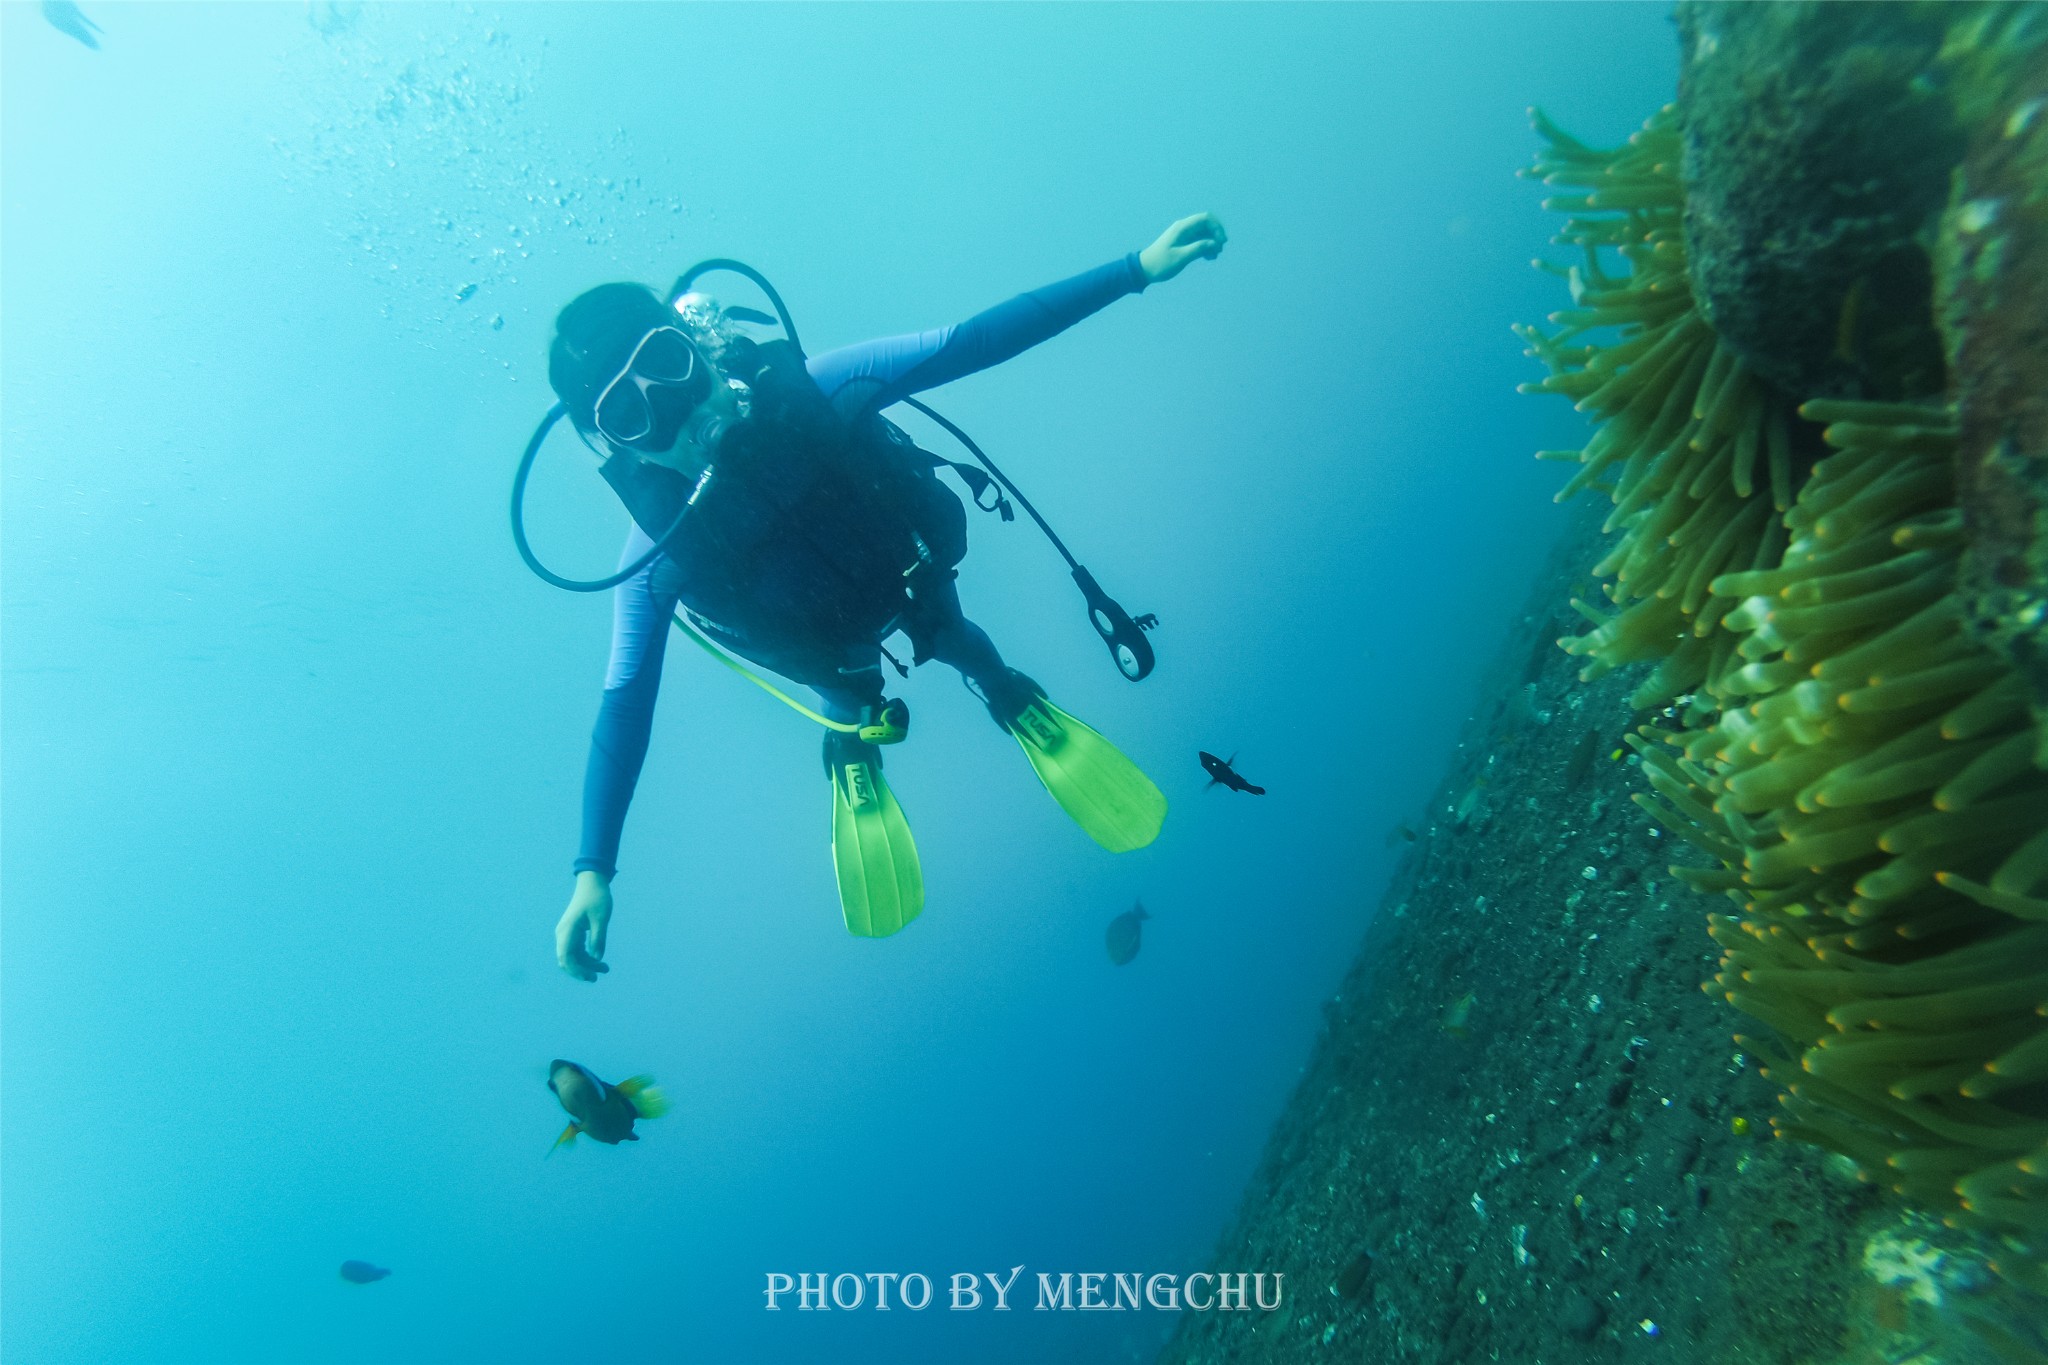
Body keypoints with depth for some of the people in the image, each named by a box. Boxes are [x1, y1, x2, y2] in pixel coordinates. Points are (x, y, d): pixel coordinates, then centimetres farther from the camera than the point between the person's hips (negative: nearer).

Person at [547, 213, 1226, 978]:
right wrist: (593, 870, -30)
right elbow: (625, 701, -29)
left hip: (908, 570, 1)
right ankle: (853, 743, 61)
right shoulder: (661, 552, -37)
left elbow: (967, 343, -37)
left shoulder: (803, 391, -38)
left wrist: (1135, 270, -38)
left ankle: (1008, 697, 61)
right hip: (829, 641, -1)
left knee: (953, 641, 28)